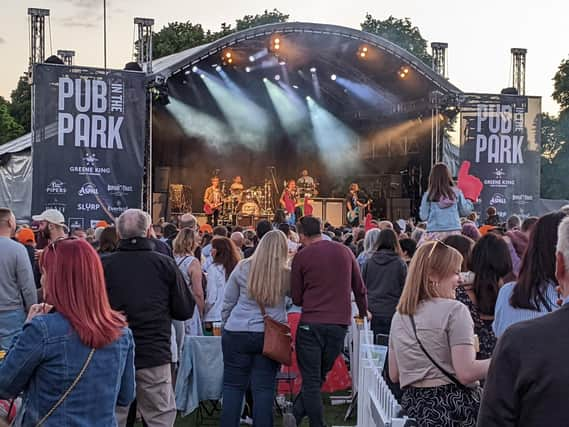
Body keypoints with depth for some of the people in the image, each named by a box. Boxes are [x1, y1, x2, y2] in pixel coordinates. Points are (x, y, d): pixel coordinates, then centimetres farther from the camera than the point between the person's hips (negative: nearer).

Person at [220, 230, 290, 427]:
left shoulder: (242, 268, -3)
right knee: (264, 389, 6)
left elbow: (228, 302, 5)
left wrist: (227, 322, 18)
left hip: (237, 333, 0)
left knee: (233, 386, 8)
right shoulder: (287, 274, -4)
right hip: (270, 336, 0)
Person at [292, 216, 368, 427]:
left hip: (311, 324, -3)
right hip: (340, 323, 3)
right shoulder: (345, 251, 6)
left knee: (311, 381, 5)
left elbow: (296, 298, 1)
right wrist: (364, 312, 29)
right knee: (319, 378, 15)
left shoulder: (302, 256, -4)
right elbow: (359, 288, 12)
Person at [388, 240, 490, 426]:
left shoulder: (399, 315, 8)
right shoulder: (454, 310, -12)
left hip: (412, 406, 8)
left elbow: (394, 376, 13)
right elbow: (466, 373, -18)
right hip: (454, 404, -8)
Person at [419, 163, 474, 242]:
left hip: (434, 233, -2)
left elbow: (424, 216, 2)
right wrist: (469, 201, 29)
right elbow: (465, 212, 11)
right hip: (454, 231, 2)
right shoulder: (456, 192, 3)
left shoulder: (428, 195, -2)